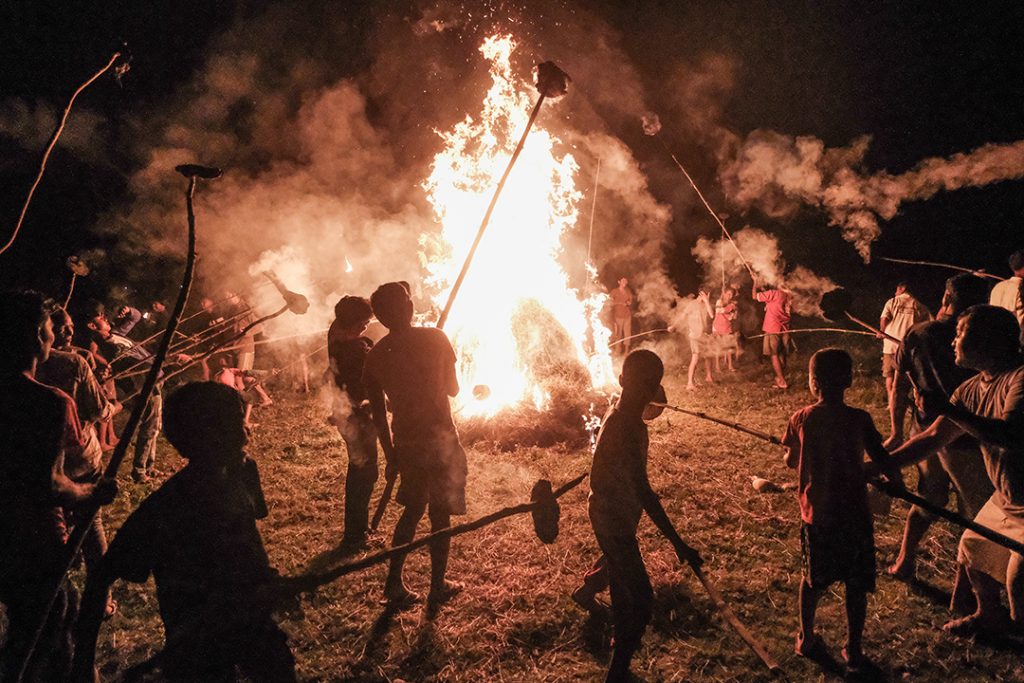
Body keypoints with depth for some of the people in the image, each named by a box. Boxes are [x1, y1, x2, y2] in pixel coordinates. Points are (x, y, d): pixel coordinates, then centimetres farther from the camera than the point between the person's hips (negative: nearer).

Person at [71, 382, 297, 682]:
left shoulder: (243, 473, -11)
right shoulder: (160, 511, -26)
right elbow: (101, 580, -17)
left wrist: (269, 583, 3)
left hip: (253, 621, 5)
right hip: (195, 642, -4)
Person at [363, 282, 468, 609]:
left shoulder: (375, 356, -1)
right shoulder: (434, 339, -10)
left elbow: (378, 414, 5)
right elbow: (453, 389, 1)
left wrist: (390, 454, 15)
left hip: (406, 443, 4)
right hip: (440, 440, -4)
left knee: (412, 509, 21)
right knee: (440, 514, 10)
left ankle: (394, 583, 24)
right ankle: (438, 588, 22)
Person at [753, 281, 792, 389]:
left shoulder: (773, 293, -11)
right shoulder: (789, 297, 8)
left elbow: (755, 296, -7)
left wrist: (755, 283, 5)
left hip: (773, 329, -6)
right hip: (785, 329, 6)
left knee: (774, 355, -1)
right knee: (782, 355, 12)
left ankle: (782, 381, -7)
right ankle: (780, 380, 14)